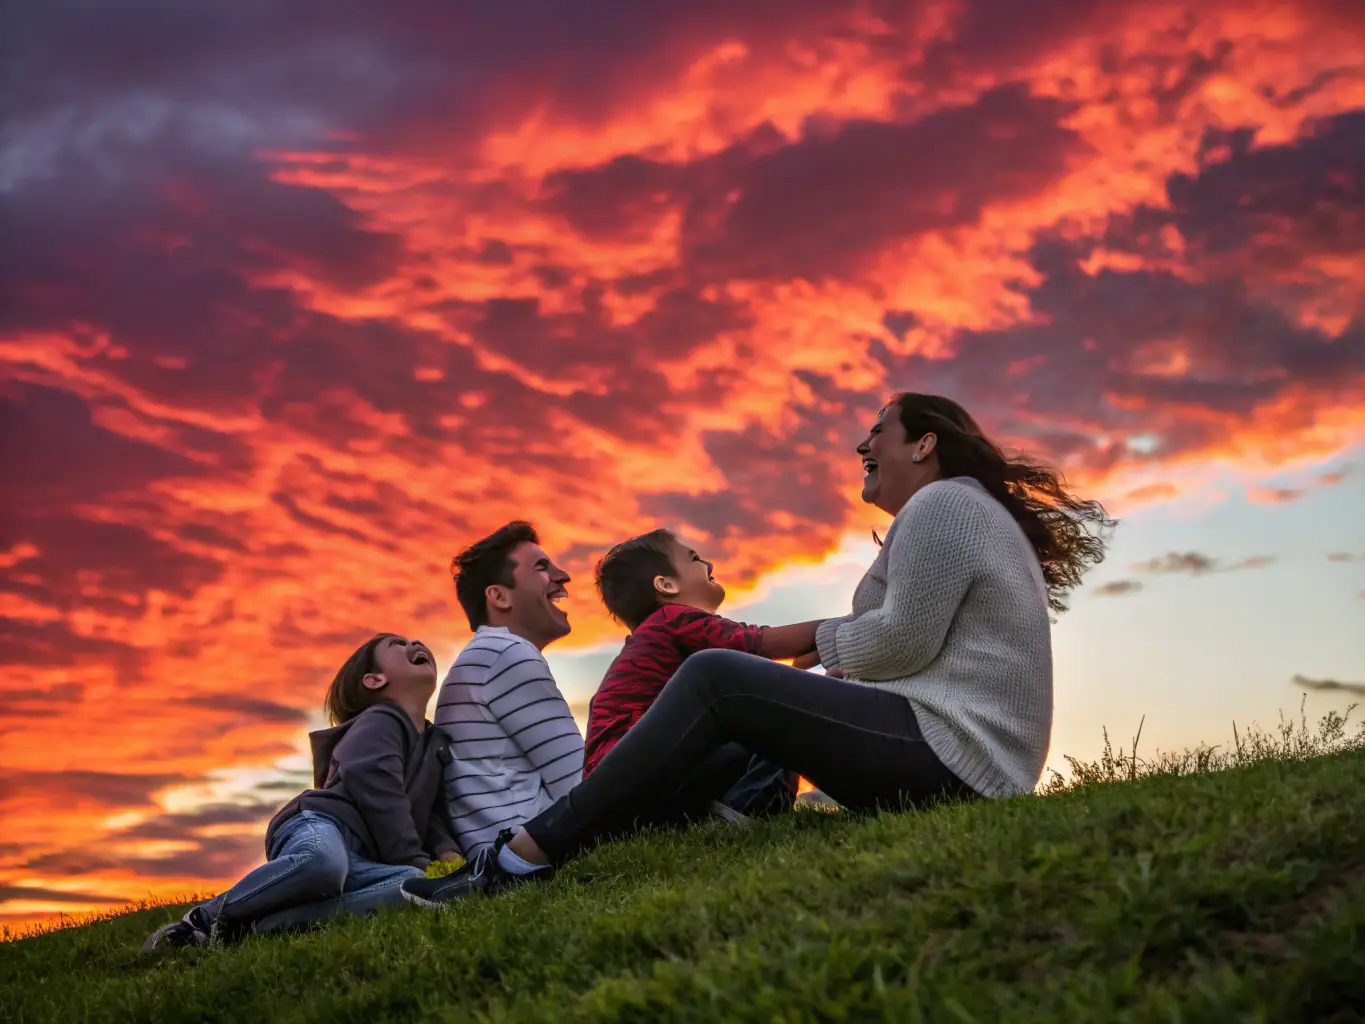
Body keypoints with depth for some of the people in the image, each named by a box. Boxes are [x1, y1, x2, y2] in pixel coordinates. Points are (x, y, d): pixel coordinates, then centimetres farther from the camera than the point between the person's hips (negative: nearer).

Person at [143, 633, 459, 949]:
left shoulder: (436, 743, 30)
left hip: (358, 861, 6)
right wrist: (415, 860, -14)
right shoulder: (378, 722, 5)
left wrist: (447, 852, 2)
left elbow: (429, 813, 25)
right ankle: (203, 918, -21)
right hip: (318, 827, -6)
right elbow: (377, 793, -10)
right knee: (322, 861, -46)